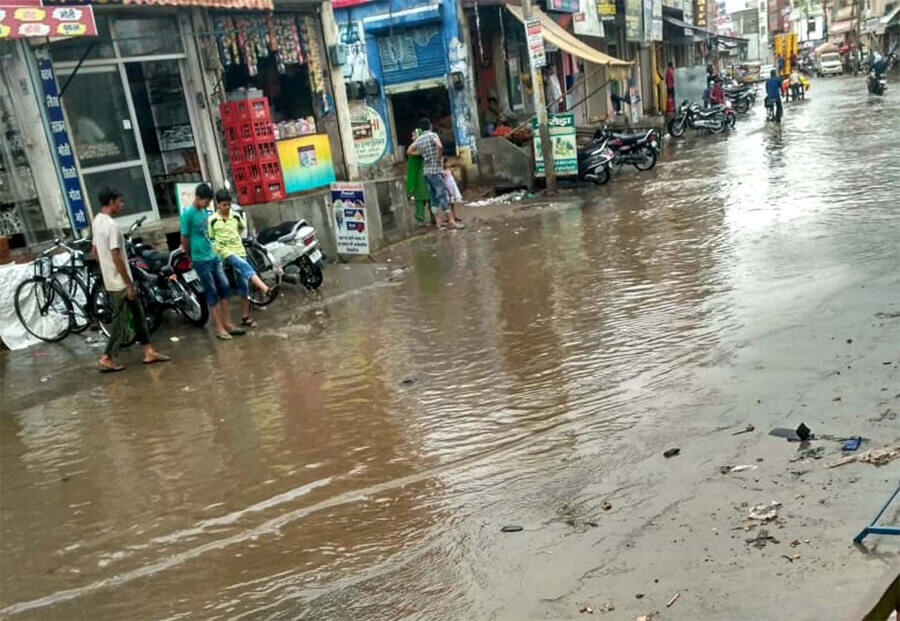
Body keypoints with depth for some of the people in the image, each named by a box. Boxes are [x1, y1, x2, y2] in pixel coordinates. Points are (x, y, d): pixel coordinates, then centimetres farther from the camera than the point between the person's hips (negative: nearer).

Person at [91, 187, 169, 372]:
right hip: (119, 283, -9)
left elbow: (94, 252, 17)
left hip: (110, 280, 9)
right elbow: (117, 258, -24)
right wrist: (130, 284, -19)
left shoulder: (97, 222, 9)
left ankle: (149, 352, 16)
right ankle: (106, 359, 6)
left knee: (138, 313, 13)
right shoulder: (112, 226, -21)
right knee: (120, 321, 0)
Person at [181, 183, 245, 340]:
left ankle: (227, 323, 17)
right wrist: (192, 258, 1)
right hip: (201, 260, -7)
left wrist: (212, 250, 17)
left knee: (224, 289, 8)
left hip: (213, 256, 7)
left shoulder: (204, 212, 8)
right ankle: (219, 328, 6)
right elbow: (184, 239, -10)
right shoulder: (188, 214, -15)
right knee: (212, 294, -2)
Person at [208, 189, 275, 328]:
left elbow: (243, 227, 28)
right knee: (245, 266, -34)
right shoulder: (212, 220, -4)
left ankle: (245, 317, 9)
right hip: (225, 253, -5)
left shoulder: (236, 216, 7)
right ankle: (265, 289, -50)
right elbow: (210, 240, 1)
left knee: (244, 286, 3)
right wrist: (219, 251, -8)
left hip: (240, 251, 5)